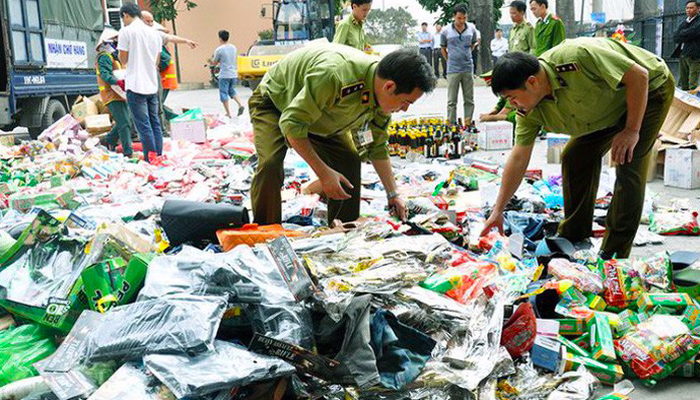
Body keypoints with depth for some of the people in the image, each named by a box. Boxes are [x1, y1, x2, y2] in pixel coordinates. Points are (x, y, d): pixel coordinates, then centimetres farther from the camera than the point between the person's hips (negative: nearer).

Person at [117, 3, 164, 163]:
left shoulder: (126, 31, -6)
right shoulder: (155, 33, 11)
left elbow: (123, 60, -3)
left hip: (136, 86, -6)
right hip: (152, 86, 6)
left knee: (144, 126, -6)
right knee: (155, 124, 11)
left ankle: (150, 161, -6)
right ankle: (159, 158, 12)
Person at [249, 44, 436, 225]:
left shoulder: (381, 94, -16)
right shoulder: (334, 75, -44)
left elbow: (377, 147, -2)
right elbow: (291, 123, -36)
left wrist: (393, 195, -2)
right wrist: (323, 171, -37)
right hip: (274, 100, -7)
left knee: (349, 160, -4)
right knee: (270, 164, -29)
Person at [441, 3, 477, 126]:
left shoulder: (471, 31, 3)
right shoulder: (446, 31, -3)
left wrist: (466, 55, 13)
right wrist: (450, 60, 7)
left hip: (468, 69, 2)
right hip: (453, 70, -2)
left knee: (469, 100, 6)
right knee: (452, 101, 1)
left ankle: (468, 124, 15)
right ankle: (452, 125, 7)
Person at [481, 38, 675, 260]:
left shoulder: (576, 57, -38)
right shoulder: (530, 110, -15)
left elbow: (639, 75, -30)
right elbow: (518, 158, -10)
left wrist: (632, 130, -28)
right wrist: (498, 211, -9)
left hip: (650, 89, -7)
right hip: (609, 110, 7)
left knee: (629, 165, -18)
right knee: (575, 158, 0)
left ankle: (615, 253, -10)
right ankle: (572, 237, 14)